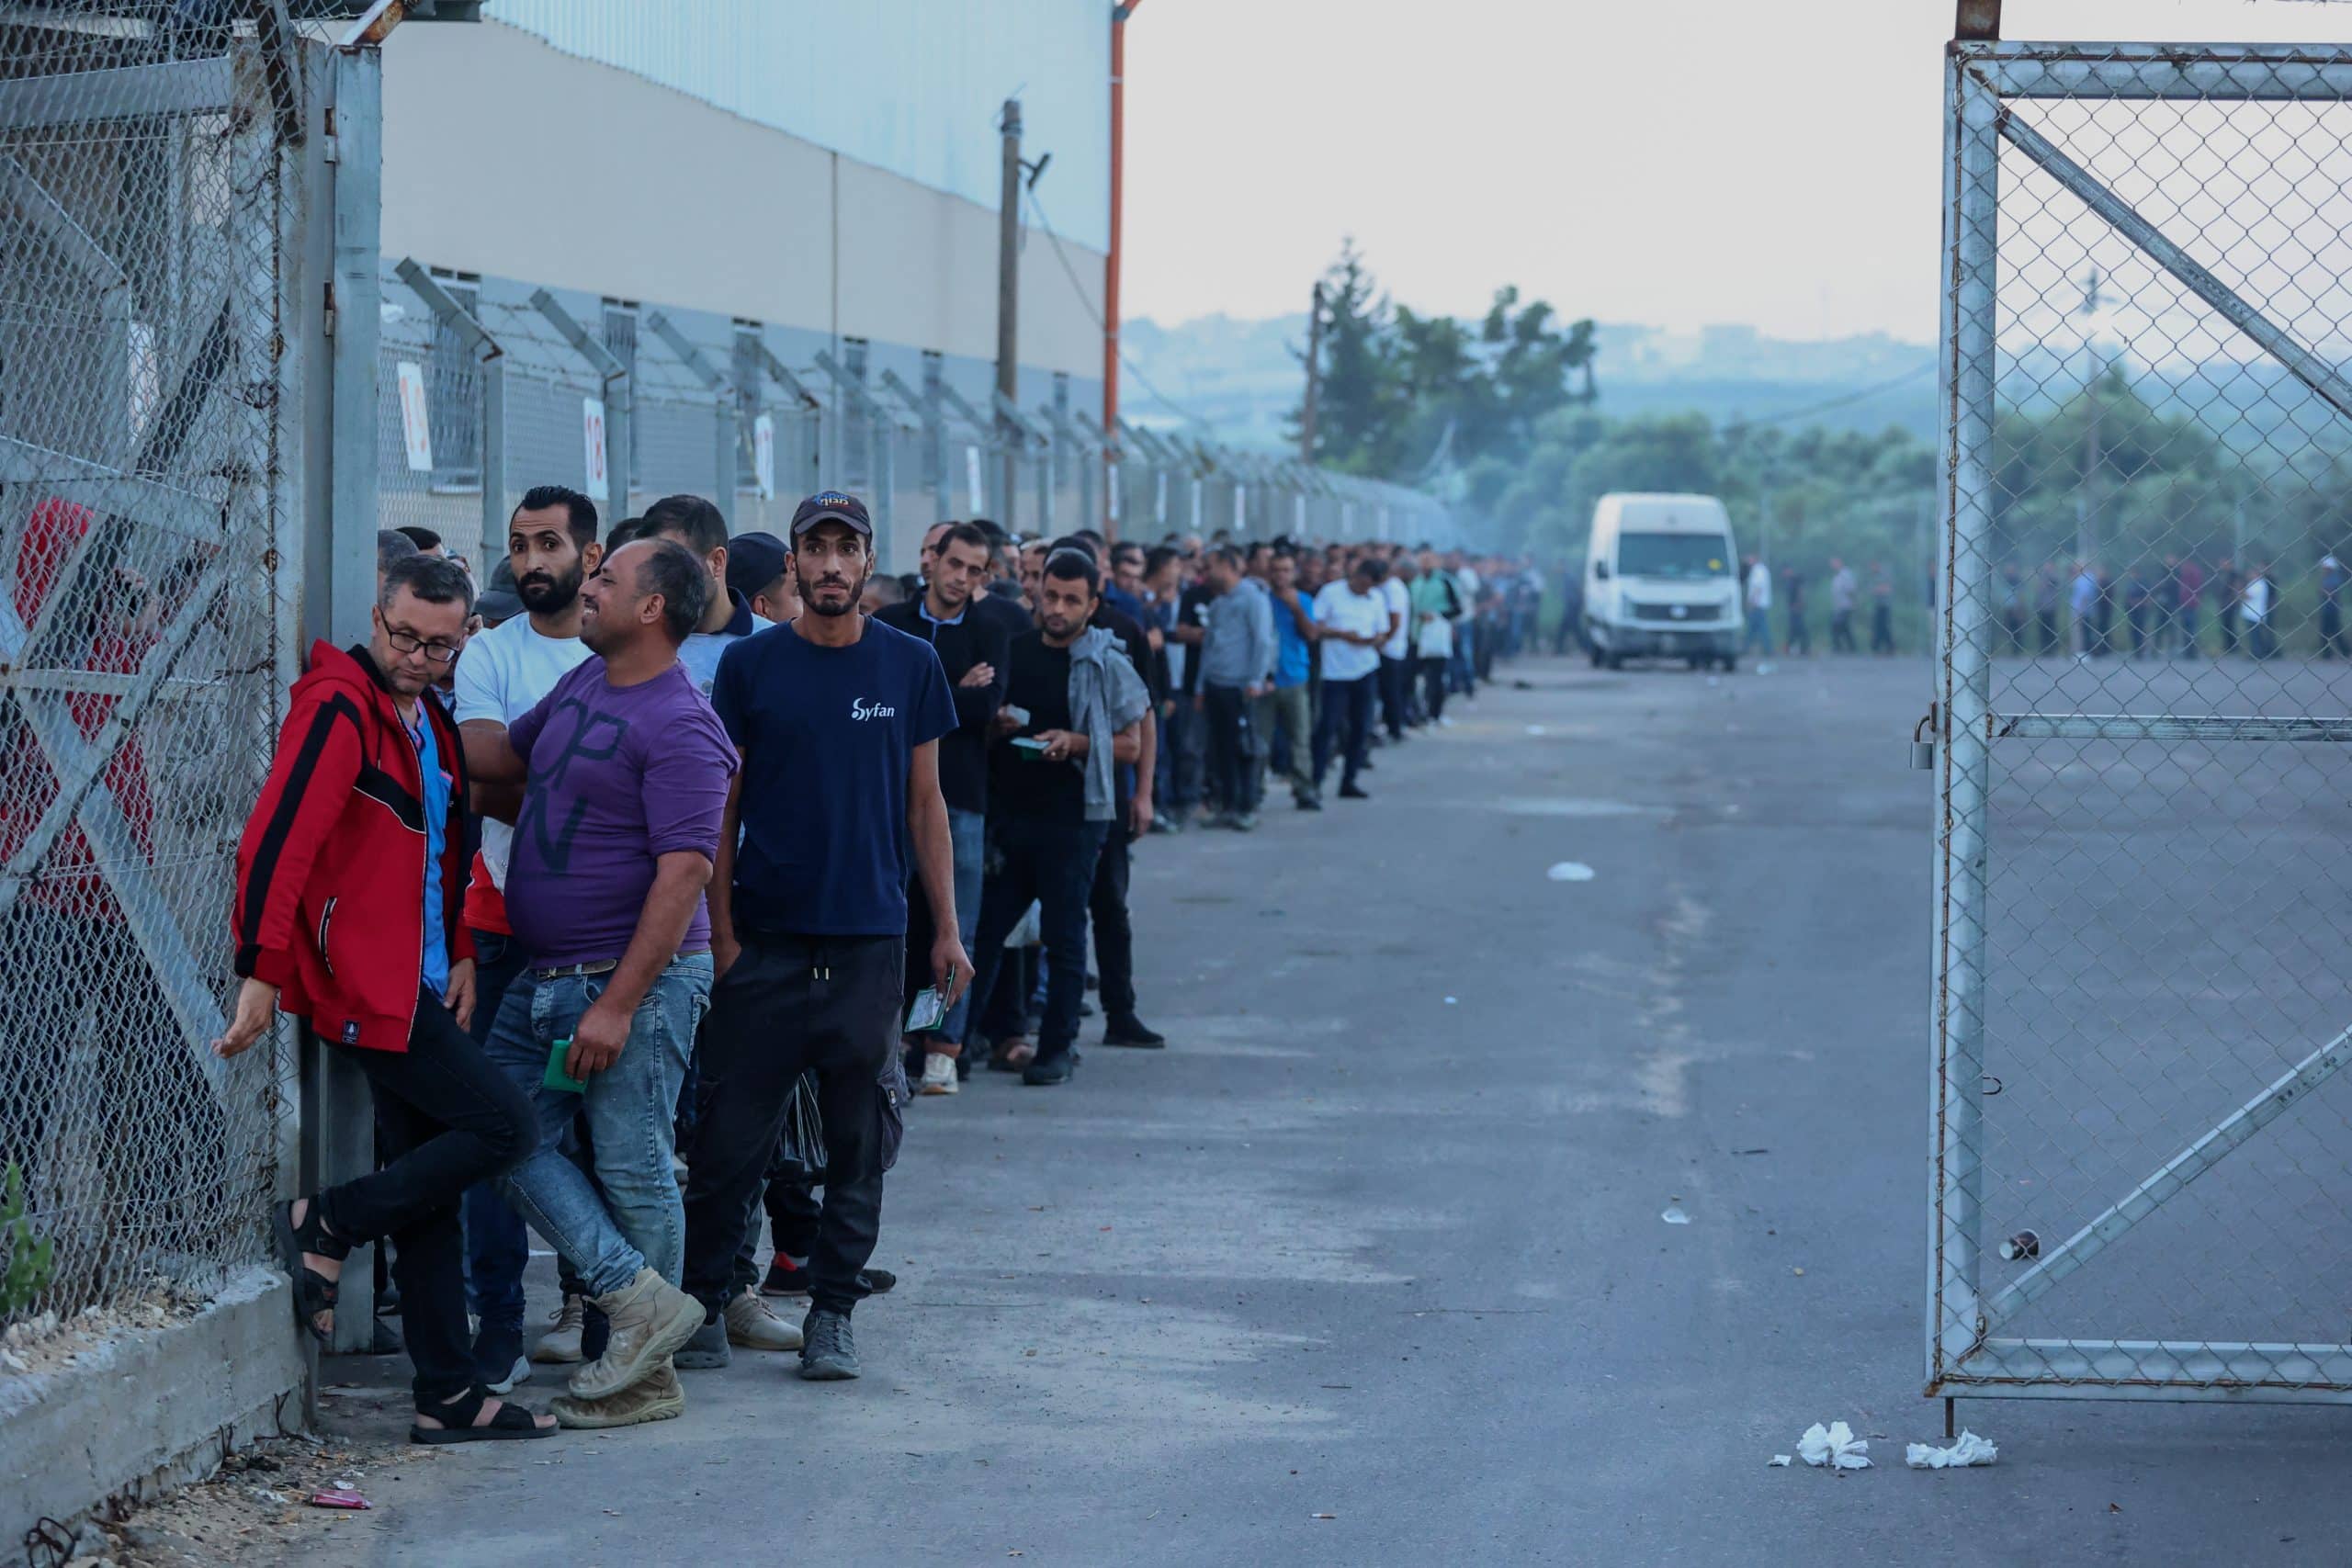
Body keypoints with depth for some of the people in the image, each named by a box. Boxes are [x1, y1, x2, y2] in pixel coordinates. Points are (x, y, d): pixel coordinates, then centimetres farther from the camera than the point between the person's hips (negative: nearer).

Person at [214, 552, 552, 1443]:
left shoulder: (428, 724, 17)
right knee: (504, 1125, -12)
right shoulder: (339, 709, -13)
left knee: (427, 1191, 9)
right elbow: (276, 839, -21)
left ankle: (447, 1399, 12)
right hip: (365, 987, -9)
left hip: (411, 985, 9)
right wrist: (261, 971, -25)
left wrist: (458, 954, 16)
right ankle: (322, 1231, -3)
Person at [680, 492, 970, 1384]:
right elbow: (721, 807, 4)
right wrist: (722, 932, -2)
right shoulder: (749, 666, 2)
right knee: (732, 1134, 1)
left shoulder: (910, 665, 6)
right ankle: (701, 1299, 14)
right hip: (766, 940, -1)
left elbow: (925, 802, 11)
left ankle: (831, 1312, 13)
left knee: (860, 1141, 4)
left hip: (870, 941, 1)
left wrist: (946, 929, 7)